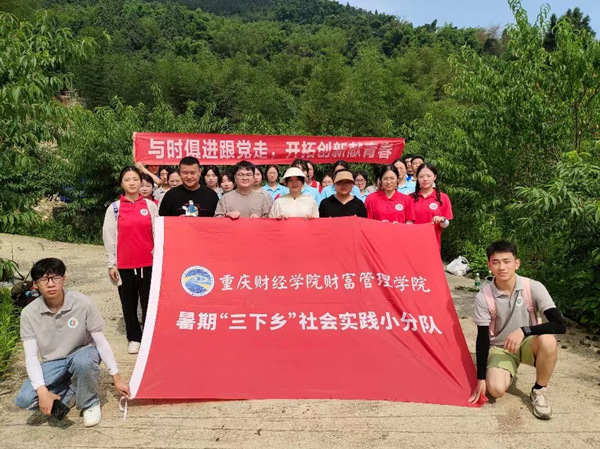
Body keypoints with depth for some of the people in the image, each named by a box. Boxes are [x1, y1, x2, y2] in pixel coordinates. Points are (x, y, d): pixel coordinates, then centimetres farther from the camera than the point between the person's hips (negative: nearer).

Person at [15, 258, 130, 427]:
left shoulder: (82, 303, -21)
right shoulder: (29, 313, -16)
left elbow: (101, 341, -15)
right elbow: (31, 356, -16)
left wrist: (116, 378, -13)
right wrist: (42, 391, -29)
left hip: (83, 353, -2)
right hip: (52, 363, 2)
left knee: (83, 361, -38)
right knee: (24, 399, -22)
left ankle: (90, 404, -8)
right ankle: (70, 387, 7)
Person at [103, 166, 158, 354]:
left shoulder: (150, 205, 3)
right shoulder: (114, 208, 3)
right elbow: (109, 237, 2)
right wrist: (111, 264, -1)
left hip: (148, 262, 0)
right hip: (124, 264, 1)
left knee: (148, 301, 6)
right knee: (129, 303, 9)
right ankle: (134, 339, 20)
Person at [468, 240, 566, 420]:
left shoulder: (533, 288, -19)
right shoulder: (483, 297, -17)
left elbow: (560, 325, -25)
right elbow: (482, 338, -12)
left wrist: (523, 331, -37)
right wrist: (481, 379, -12)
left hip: (528, 344, 0)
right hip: (500, 348, 0)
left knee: (547, 340, -35)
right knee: (496, 389, -26)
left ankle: (538, 391, -9)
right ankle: (508, 374, 13)